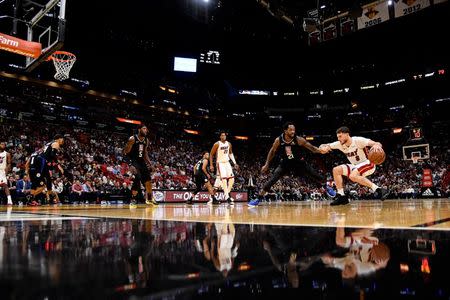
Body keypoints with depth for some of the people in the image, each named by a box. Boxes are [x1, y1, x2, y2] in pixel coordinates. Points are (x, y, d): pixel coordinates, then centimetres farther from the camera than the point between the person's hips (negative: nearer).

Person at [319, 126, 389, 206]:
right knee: (336, 170, -9)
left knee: (353, 176, -34)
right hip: (355, 166, 7)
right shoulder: (340, 144, -5)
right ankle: (341, 196, -7)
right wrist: (323, 148, -24)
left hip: (368, 164, -7)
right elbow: (325, 146, 1)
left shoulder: (358, 140, -22)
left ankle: (378, 190, -28)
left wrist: (376, 145, -53)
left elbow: (377, 144, -27)